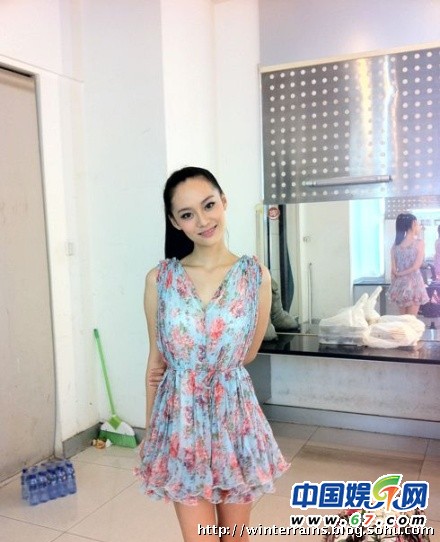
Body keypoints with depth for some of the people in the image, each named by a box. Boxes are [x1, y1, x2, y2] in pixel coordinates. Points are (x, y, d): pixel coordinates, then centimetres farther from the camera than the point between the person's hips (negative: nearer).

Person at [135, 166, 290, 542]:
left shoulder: (256, 276, -7)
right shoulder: (159, 279, -5)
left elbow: (247, 355, 3)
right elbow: (157, 360, 3)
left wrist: (184, 366, 0)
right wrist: (150, 430, 9)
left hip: (234, 415, 0)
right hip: (181, 418, 0)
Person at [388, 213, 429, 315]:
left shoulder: (395, 244, 4)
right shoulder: (419, 243, -8)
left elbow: (393, 269, 1)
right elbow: (415, 267, -14)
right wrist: (400, 274, -2)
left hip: (399, 284, 5)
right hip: (413, 284, -4)